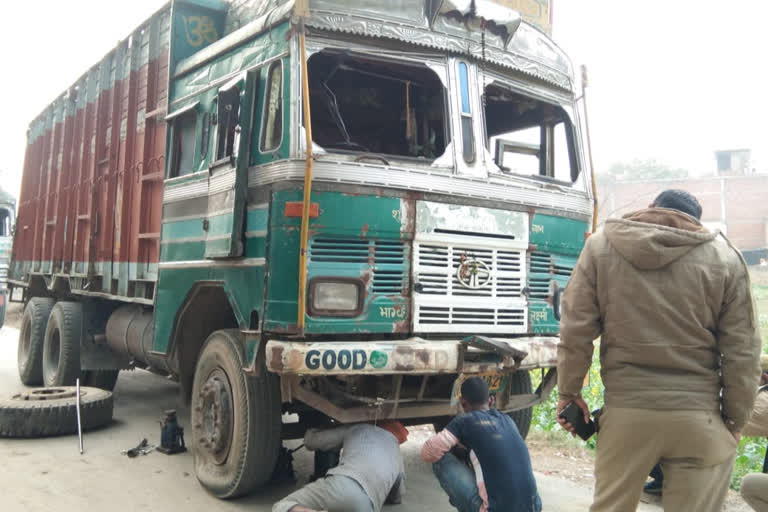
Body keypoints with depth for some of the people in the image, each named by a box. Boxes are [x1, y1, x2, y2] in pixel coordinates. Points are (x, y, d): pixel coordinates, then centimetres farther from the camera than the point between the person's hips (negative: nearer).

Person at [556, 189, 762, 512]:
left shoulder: (600, 247, 2)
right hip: (700, 415, 0)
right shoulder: (725, 258, 2)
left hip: (625, 410, 0)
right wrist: (735, 418, 12)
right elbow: (741, 354, 1)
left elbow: (575, 330, -1)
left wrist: (569, 391, 8)